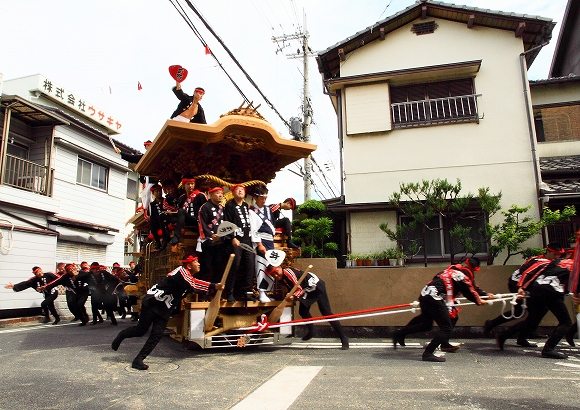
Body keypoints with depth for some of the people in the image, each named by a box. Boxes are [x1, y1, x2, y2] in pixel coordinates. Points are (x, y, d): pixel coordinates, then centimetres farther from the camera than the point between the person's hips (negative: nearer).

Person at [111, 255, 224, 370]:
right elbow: (193, 285, -31)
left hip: (165, 309, 9)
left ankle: (139, 359, 6)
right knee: (141, 330, 2)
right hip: (152, 303, -9)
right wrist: (214, 286, -29)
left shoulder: (190, 277, 12)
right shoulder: (182, 271, -20)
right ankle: (121, 335, 31)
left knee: (157, 334, -1)